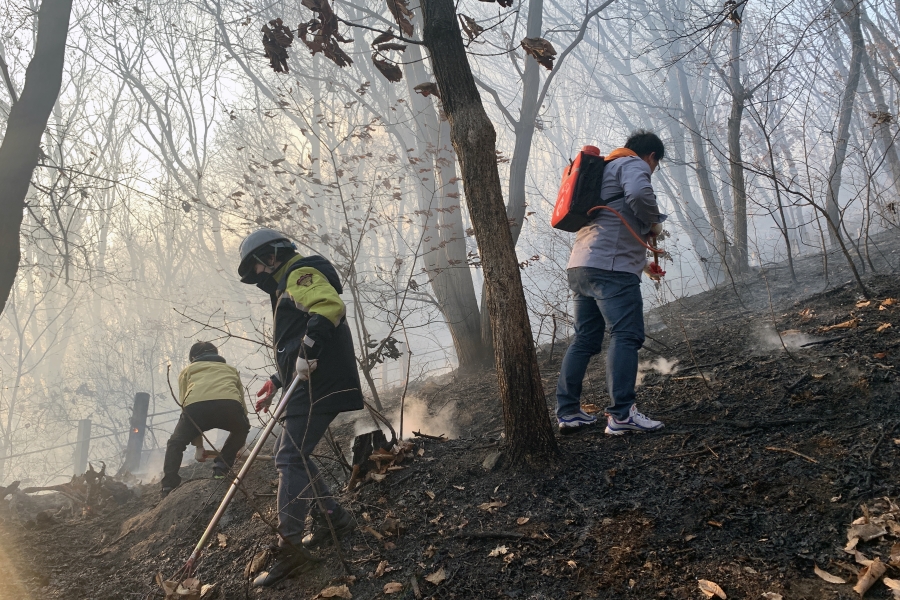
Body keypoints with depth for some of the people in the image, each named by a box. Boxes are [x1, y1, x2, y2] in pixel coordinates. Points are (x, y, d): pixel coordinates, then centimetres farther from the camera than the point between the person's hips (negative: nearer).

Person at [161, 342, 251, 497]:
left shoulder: (187, 370, 36)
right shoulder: (231, 369, 41)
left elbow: (184, 404, 31)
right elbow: (242, 403, 43)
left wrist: (198, 444, 39)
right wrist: (241, 445, 52)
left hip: (196, 406, -1)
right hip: (229, 405, 1)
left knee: (175, 443, 25)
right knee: (241, 429, 34)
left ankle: (169, 487, 13)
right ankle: (221, 468, 21)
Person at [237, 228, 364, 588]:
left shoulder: (300, 274, -4)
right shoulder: (287, 287, 28)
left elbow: (330, 306, -25)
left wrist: (309, 349, -29)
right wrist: (274, 385, 27)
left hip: (318, 385, -11)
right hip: (307, 385, 11)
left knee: (290, 458, -13)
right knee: (288, 454, 14)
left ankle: (290, 548, -12)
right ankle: (332, 517, 21)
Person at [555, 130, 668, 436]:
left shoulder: (605, 171, 33)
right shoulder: (633, 165, 3)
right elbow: (639, 194, -22)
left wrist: (642, 264, 37)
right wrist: (654, 224, -3)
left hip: (581, 267, 10)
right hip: (610, 267, -10)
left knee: (585, 340, 10)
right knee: (626, 336, -11)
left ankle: (568, 412, 9)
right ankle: (621, 414, -17)